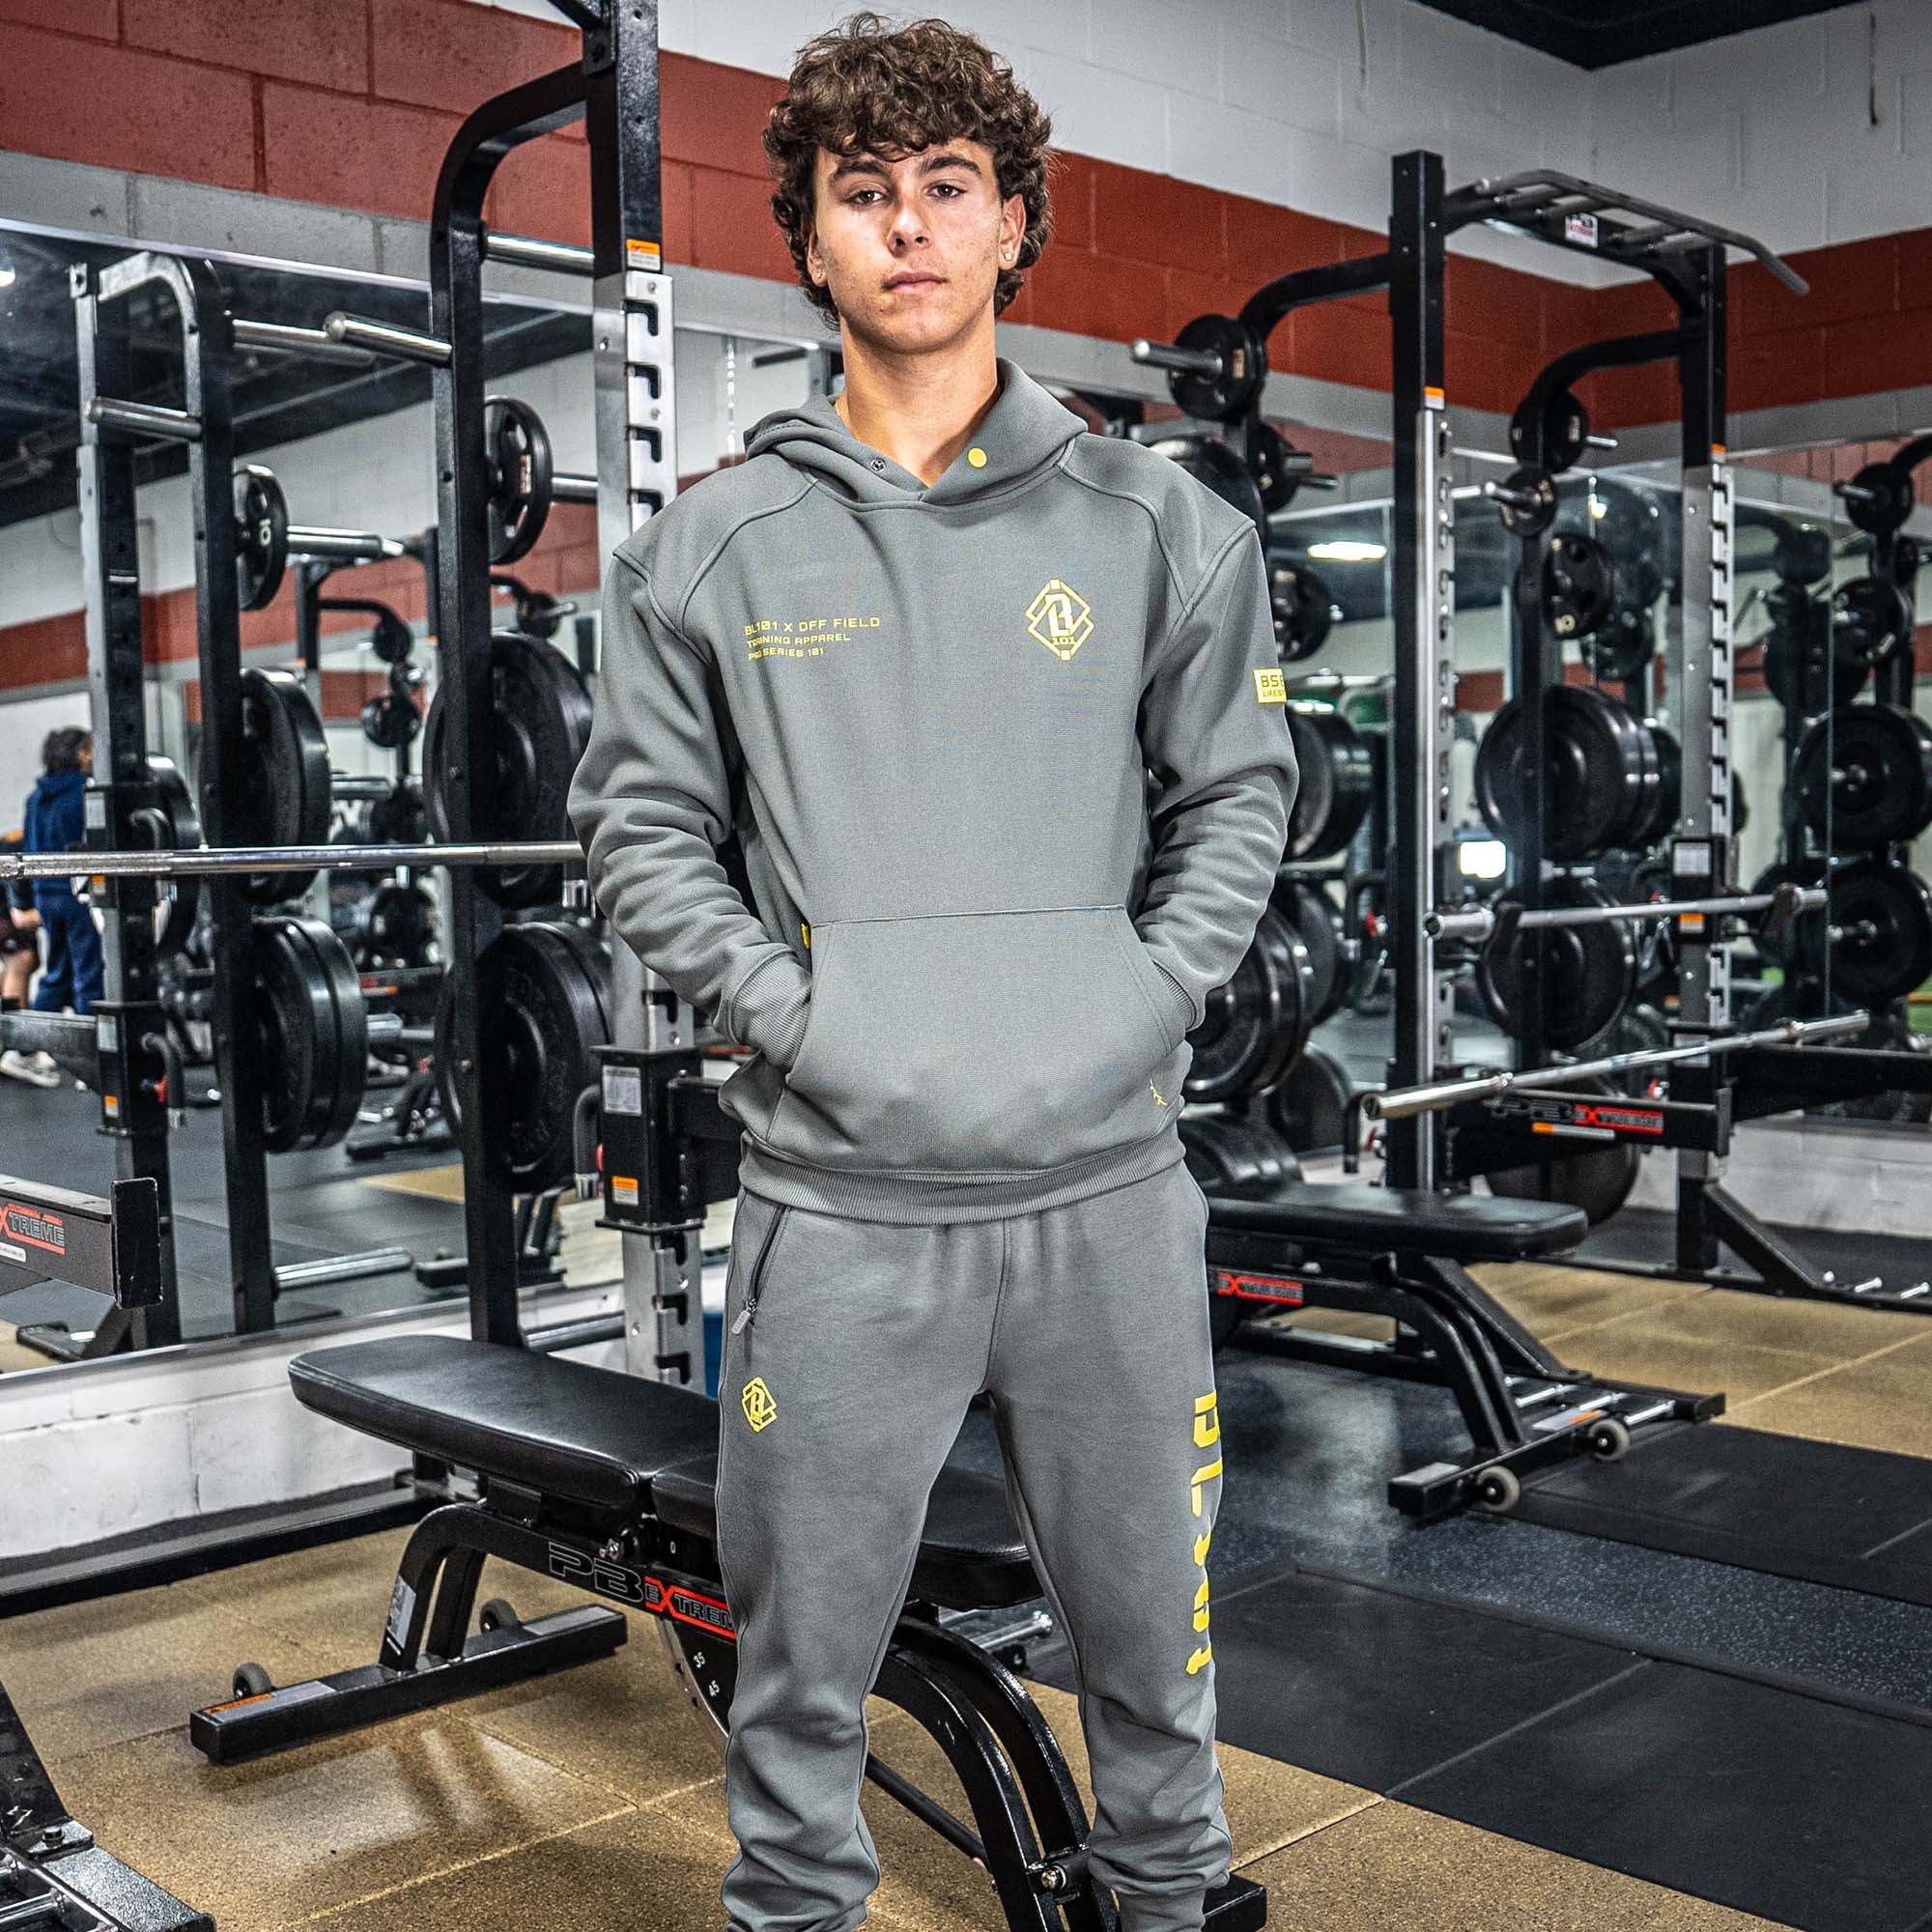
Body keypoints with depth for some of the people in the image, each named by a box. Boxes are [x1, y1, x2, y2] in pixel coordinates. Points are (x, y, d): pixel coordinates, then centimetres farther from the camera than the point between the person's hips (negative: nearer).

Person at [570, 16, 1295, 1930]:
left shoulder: (1154, 523, 5)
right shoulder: (711, 545, 3)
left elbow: (1238, 789, 8)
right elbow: (638, 819, 5)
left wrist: (1153, 996, -5)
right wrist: (784, 1006, -8)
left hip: (1107, 1177, 1)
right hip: (838, 1192, -1)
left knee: (1145, 1610, 16)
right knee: (804, 1636, 11)